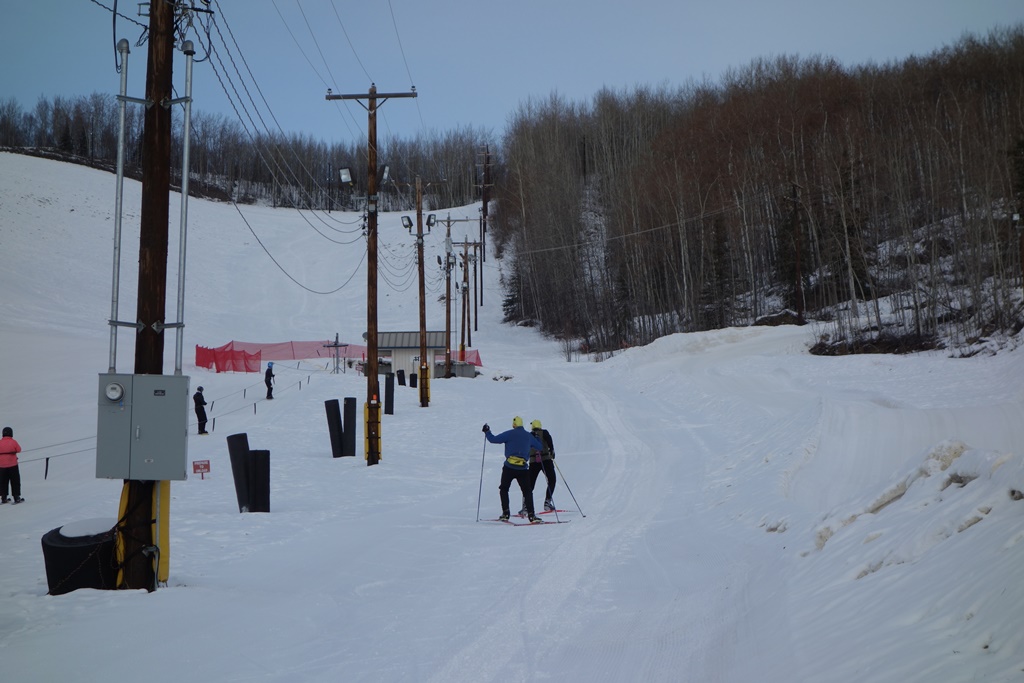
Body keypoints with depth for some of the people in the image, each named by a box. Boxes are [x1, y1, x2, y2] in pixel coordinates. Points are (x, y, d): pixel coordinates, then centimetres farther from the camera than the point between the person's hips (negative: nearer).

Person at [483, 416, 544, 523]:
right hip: (523, 469, 2)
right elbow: (540, 447, 19)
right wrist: (536, 438, 40)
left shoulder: (509, 434, -2)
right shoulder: (529, 436, 8)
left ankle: (505, 513, 3)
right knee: (527, 491, 8)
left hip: (509, 467, -2)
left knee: (503, 489, 14)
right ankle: (531, 515, -6)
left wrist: (487, 432, 13)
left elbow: (494, 439, -5)